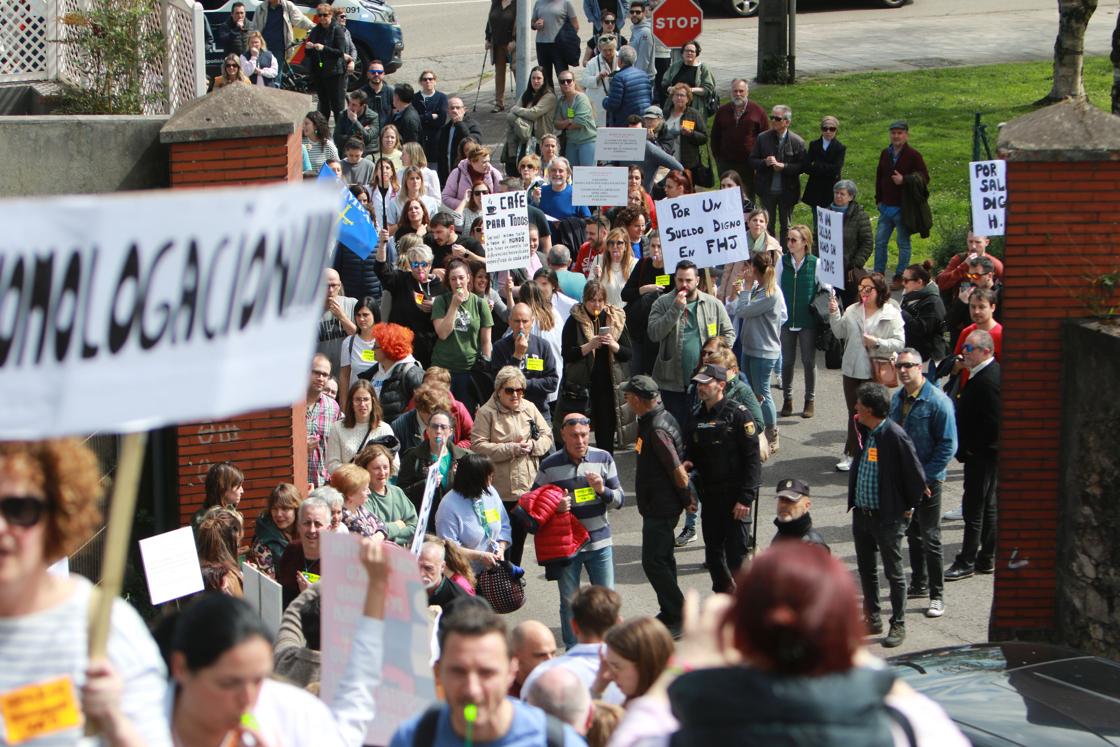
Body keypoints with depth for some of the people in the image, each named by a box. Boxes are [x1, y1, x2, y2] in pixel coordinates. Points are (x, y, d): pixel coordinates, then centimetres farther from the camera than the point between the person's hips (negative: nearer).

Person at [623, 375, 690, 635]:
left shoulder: (657, 429, -25)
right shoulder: (659, 417, 8)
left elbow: (678, 470, -24)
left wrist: (687, 500, -10)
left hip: (660, 507, -10)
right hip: (658, 505, 10)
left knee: (653, 562, -7)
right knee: (662, 559, 18)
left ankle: (679, 617, -1)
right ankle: (670, 613, 28)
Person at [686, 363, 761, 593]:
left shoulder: (738, 415, -11)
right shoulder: (697, 415, 9)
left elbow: (752, 459, -13)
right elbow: (692, 450, 22)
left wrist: (746, 498, -17)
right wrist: (688, 463, -3)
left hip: (735, 496, -7)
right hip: (710, 495, 7)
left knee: (736, 555, -8)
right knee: (713, 553, 12)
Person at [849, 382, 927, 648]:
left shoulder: (895, 436, -19)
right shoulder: (865, 434, 3)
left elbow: (916, 476, -15)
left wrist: (908, 507, -6)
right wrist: (854, 501, 14)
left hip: (888, 517, -8)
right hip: (862, 514, 8)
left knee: (894, 573, 4)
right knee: (866, 570, 17)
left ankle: (898, 625, 13)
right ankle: (872, 619, 29)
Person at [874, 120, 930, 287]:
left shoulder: (913, 155, -7)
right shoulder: (885, 154, 10)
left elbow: (924, 179, -9)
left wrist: (904, 180, -22)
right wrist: (878, 199, 12)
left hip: (903, 208, -5)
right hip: (886, 207, 6)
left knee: (903, 243, 4)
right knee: (880, 242, 6)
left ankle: (900, 277, 10)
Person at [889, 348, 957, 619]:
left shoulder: (937, 401, -16)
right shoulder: (898, 398, 6)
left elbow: (948, 445, -16)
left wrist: (925, 476, -18)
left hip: (927, 481, -7)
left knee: (930, 538, -2)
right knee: (912, 533, 17)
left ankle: (937, 596, 5)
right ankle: (919, 584, 30)